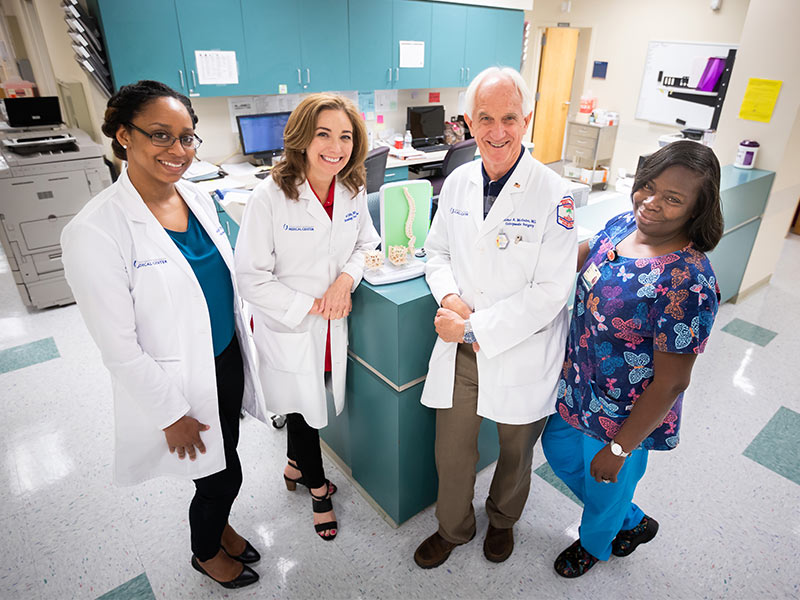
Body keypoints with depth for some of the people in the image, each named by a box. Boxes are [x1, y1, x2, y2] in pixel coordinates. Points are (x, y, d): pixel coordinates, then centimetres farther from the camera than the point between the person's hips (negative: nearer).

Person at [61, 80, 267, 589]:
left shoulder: (199, 197, -2)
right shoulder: (95, 231, -23)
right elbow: (119, 347, -19)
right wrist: (171, 415, -14)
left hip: (228, 359, 6)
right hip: (180, 380, -6)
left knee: (223, 464, 25)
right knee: (222, 476, 13)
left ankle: (218, 524, 56)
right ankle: (206, 552, 46)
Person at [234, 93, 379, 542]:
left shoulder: (354, 191, -6)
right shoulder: (270, 198, -22)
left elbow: (366, 243, 8)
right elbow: (252, 277, -18)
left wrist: (346, 278, -13)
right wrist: (311, 306, -19)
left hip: (334, 325, 5)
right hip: (288, 328, -5)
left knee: (318, 401, 24)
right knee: (303, 408, 15)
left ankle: (295, 466, 55)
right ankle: (317, 488, 44)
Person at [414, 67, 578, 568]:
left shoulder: (553, 194, -17)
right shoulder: (458, 182, -1)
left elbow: (550, 292, -19)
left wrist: (473, 328, -20)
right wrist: (449, 295, -10)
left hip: (522, 354, -3)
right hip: (459, 353, 4)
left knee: (516, 453, 22)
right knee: (452, 452, 17)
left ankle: (503, 521, 54)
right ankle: (454, 528, 48)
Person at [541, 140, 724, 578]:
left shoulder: (688, 284, -31)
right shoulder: (623, 225, -9)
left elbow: (671, 383, -26)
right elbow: (585, 254, 13)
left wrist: (619, 448, -18)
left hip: (625, 417, -8)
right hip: (578, 388, 8)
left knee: (605, 490, 21)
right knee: (559, 452, 28)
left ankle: (595, 544, 58)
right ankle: (632, 523, 54)